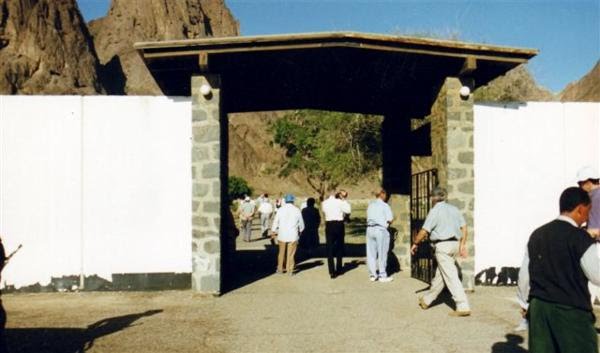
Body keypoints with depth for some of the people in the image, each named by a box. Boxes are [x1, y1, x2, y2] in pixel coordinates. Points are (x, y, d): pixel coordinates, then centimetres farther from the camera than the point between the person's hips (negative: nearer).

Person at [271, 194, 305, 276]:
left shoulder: (281, 209, -3)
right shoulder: (297, 210, -3)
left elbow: (276, 221, 1)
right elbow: (301, 223, 5)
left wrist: (274, 231, 14)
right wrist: (300, 230, 24)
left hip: (282, 235, 1)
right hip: (293, 235, -1)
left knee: (281, 252, 13)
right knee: (291, 253, 5)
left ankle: (280, 269, 20)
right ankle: (290, 270, 6)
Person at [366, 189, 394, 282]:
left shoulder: (370, 205, 11)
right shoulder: (385, 206, -6)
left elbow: (369, 217, 11)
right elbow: (390, 219, -10)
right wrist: (387, 223, 11)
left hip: (370, 228, 6)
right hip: (381, 229, -6)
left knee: (371, 253, 9)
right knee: (382, 253, 3)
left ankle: (372, 275, 16)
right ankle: (382, 275, 10)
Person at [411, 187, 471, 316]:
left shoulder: (435, 211, -10)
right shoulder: (454, 209, 12)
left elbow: (424, 231, -11)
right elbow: (464, 227, 8)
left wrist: (415, 243, 2)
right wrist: (463, 244, 11)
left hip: (443, 245, -8)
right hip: (454, 244, 8)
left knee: (451, 276, -7)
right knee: (439, 274, 17)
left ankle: (463, 307, -10)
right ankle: (427, 300, 31)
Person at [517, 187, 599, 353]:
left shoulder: (537, 235, 5)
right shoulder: (580, 238, -13)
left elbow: (524, 274, 8)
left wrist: (525, 301, 21)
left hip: (539, 308, 6)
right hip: (572, 311, -5)